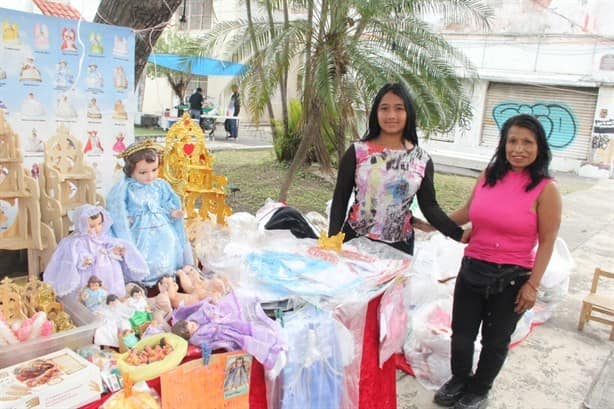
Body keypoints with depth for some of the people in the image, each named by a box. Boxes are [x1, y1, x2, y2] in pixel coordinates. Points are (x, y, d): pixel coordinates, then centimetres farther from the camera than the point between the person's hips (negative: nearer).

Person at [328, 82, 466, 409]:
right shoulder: (357, 152, -4)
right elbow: (340, 200, -2)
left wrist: (461, 235, -7)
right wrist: (333, 241, -10)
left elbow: (429, 207, 3)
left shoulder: (421, 159, 1)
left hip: (398, 247, 2)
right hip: (356, 242, -1)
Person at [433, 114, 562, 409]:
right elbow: (467, 212, 13)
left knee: (495, 341, 16)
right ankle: (459, 380, 42)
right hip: (472, 270, 4)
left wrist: (532, 285, -11)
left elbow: (547, 242, -9)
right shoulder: (489, 175, 0)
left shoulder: (545, 189, -11)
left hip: (512, 278, -3)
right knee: (461, 334, 15)